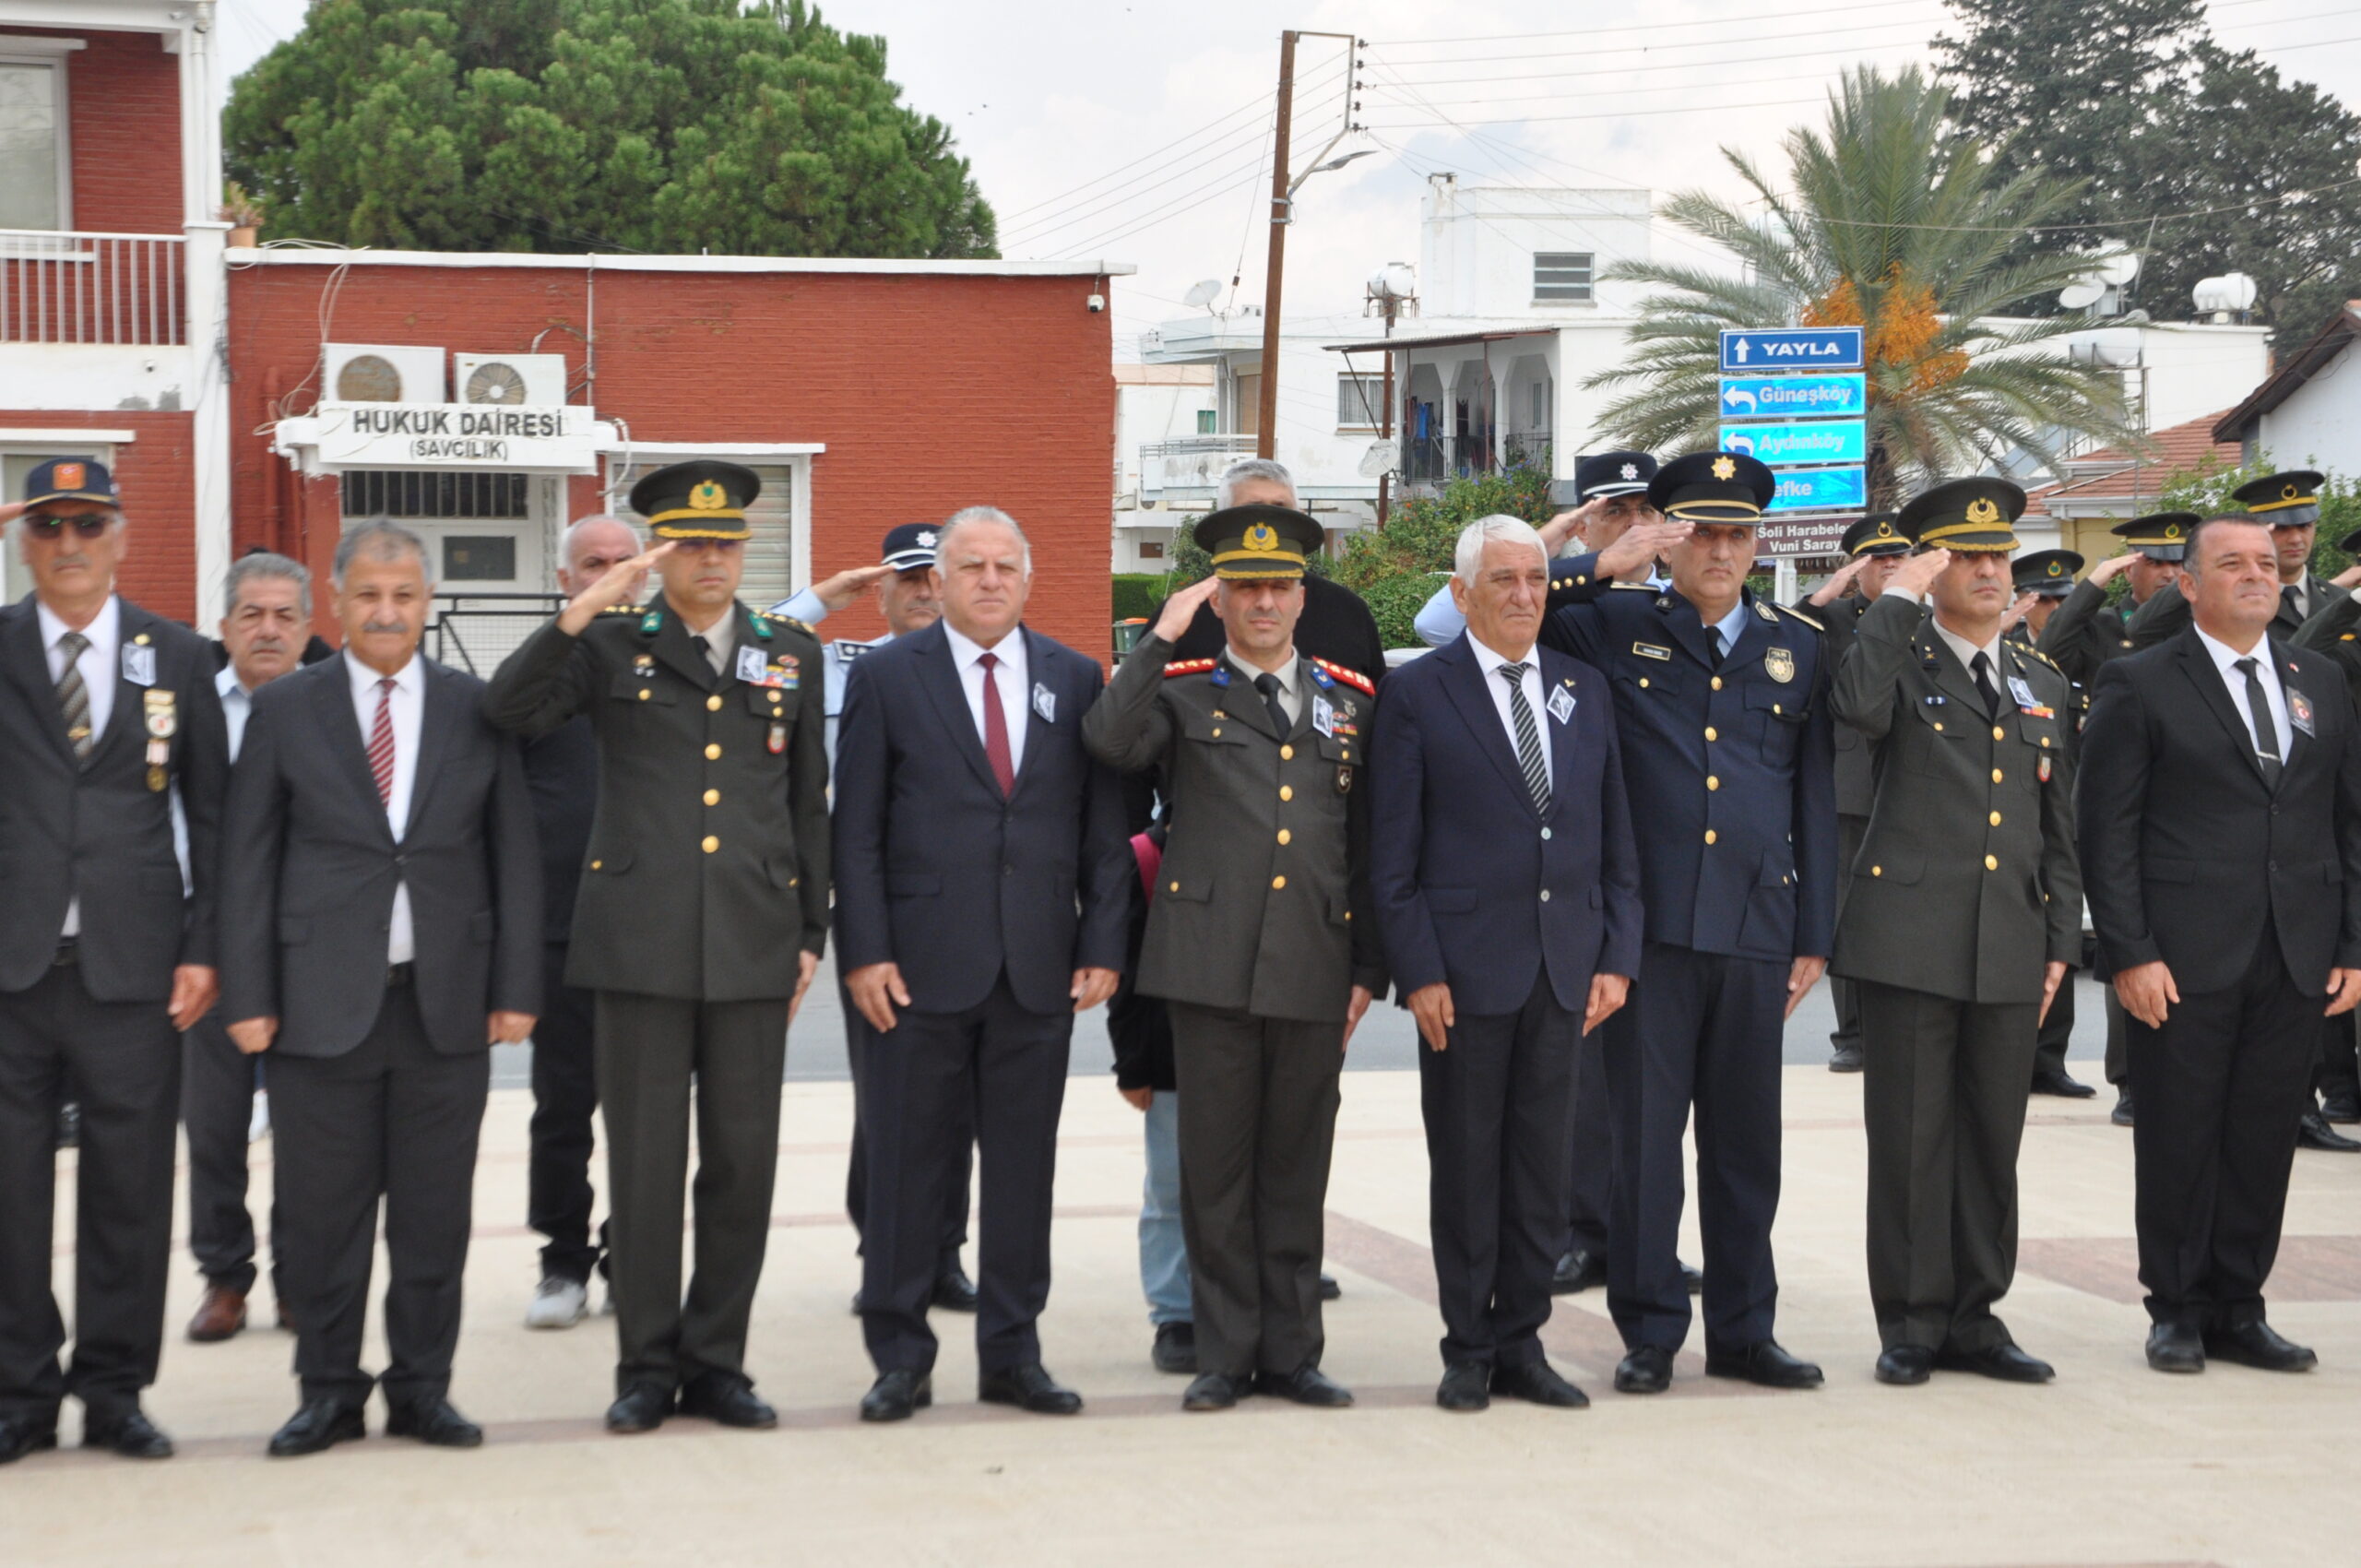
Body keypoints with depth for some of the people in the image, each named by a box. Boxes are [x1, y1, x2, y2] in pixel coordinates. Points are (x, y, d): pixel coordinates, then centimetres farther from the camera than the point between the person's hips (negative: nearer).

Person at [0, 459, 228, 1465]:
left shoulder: (177, 659, 8)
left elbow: (211, 816, 8)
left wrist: (203, 948, 2)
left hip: (129, 967, 0)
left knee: (129, 1185, 4)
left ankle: (115, 1390, 15)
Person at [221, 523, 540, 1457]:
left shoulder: (478, 711, 7)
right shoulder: (283, 711, 4)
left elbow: (513, 855, 7)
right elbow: (247, 861, 3)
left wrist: (516, 987, 1)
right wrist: (248, 996, -3)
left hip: (447, 1000, 1)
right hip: (322, 1000, -1)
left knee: (435, 1211, 6)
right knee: (321, 1213, 3)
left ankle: (422, 1389, 17)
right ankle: (329, 1393, 15)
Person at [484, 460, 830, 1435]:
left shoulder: (791, 656, 12)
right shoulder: (614, 645, 5)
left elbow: (809, 804, 15)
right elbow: (509, 712, -11)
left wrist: (811, 933, 11)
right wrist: (583, 610, -20)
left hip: (753, 947, 2)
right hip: (640, 942, -2)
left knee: (743, 1161, 5)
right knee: (643, 1161, 1)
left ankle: (715, 1362, 16)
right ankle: (645, 1364, 12)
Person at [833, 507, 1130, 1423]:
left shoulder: (1075, 679, 10)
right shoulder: (886, 678, 3)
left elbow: (1103, 825, 9)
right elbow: (856, 831, 0)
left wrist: (1103, 945, 1)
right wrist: (864, 951, -8)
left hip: (1039, 968, 2)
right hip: (924, 964, -2)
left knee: (1024, 1166, 7)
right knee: (907, 1167, 3)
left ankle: (1012, 1354, 17)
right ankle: (900, 1359, 12)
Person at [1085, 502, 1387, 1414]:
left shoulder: (1351, 702, 14)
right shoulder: (1182, 692, 6)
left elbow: (1369, 847, 14)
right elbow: (1109, 743, -16)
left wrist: (1369, 969, 10)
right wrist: (1162, 638, -14)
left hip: (1315, 970, 2)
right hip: (1211, 962, -2)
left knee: (1297, 1167, 7)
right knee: (1216, 1166, 2)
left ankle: (1291, 1353, 15)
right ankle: (1225, 1354, 11)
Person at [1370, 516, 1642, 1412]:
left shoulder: (1584, 691, 11)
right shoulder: (1417, 693, -2)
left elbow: (1616, 841, 12)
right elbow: (1392, 852, -4)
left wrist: (1617, 958, 4)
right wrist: (1417, 970, -11)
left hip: (1565, 969, 4)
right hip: (1465, 968, -4)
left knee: (1544, 1169, 7)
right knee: (1465, 1166, 3)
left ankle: (1521, 1345, 17)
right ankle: (1468, 1351, 13)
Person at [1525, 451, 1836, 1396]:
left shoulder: (1798, 649, 12)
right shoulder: (1615, 627, 5)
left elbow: (1816, 797, 13)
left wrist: (1815, 936, 9)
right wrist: (1603, 566, -9)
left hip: (1756, 931, 3)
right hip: (1650, 925, -3)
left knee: (1745, 1139, 9)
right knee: (1645, 1132, 1)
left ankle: (1743, 1331, 19)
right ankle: (1649, 1332, 10)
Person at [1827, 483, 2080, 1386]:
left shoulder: (2046, 688, 16)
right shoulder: (1902, 662, 2)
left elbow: (2059, 833, 18)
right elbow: (1857, 707, -24)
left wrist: (2061, 943, 11)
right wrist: (1897, 599, -16)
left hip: (2010, 953, 5)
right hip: (1911, 936, -5)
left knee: (1992, 1138, 8)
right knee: (1910, 1137, 0)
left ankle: (1973, 1320, 17)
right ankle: (1911, 1323, 8)